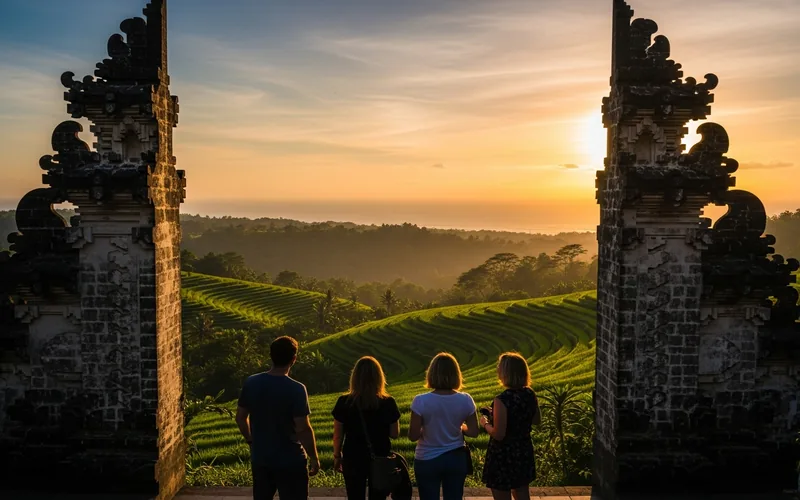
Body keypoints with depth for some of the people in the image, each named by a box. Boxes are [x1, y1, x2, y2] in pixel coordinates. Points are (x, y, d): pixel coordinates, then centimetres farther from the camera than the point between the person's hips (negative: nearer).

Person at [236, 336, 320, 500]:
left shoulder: (251, 383, -5)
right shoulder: (296, 389, -20)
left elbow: (240, 417, 5)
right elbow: (303, 429, -20)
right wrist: (314, 458, -8)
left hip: (260, 458, 5)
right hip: (290, 461, -5)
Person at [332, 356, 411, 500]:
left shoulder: (344, 402, -11)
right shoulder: (388, 403, -11)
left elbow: (338, 435, -4)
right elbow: (394, 434, -3)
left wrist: (337, 456, 10)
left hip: (353, 459, 0)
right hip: (381, 459, 0)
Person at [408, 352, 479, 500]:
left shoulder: (421, 401, -19)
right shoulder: (465, 400, -11)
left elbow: (413, 436, -15)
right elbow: (473, 432, -3)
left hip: (427, 460, -2)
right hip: (456, 459, 2)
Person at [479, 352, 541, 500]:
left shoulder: (502, 400, -26)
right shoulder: (530, 394, -4)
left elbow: (498, 435, -23)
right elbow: (537, 420, 12)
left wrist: (485, 423, -5)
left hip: (503, 456, -7)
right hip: (524, 453, 7)